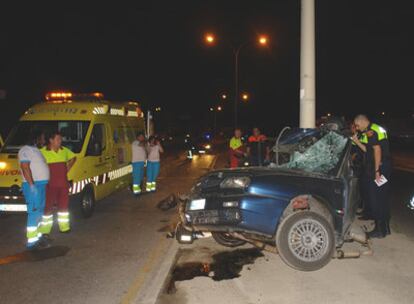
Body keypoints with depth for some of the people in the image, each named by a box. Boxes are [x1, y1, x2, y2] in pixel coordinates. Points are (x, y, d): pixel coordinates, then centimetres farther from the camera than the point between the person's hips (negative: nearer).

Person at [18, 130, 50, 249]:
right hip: (33, 185, -10)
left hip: (41, 184, 10)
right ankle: (31, 241, -8)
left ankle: (37, 236, 24)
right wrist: (32, 185, -24)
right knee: (34, 213, -10)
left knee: (40, 212, 15)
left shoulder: (36, 150, 20)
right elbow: (25, 167, -19)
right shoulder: (26, 150, -10)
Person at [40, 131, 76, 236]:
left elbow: (73, 157, 25)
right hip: (50, 184, -5)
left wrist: (68, 168, 13)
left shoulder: (64, 150, 8)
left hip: (63, 183, 5)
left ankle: (64, 227, 24)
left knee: (64, 205, 12)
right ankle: (45, 230, 5)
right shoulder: (43, 152, -10)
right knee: (48, 207, -2)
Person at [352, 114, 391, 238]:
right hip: (385, 169, 10)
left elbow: (377, 150, -22)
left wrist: (377, 170, -21)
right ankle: (385, 228, 26)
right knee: (383, 199, 16)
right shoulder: (378, 129, 18)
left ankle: (379, 230, 4)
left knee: (375, 199, -2)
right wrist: (358, 142, 12)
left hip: (377, 169, -10)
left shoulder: (370, 132, -14)